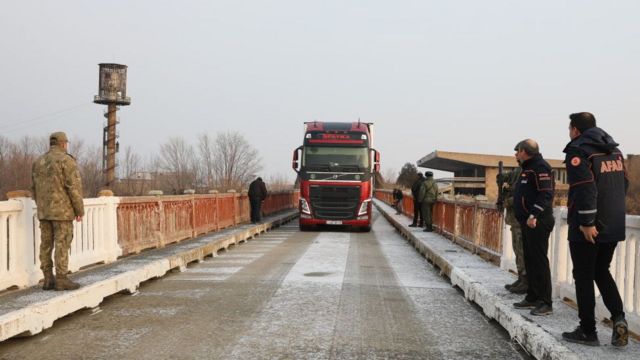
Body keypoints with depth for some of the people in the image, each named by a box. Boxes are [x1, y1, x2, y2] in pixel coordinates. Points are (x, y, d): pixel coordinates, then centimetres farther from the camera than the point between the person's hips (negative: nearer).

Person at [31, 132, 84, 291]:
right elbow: (74, 187, -16)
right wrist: (80, 210, -9)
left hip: (44, 210, 7)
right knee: (62, 244, -4)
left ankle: (48, 280, 9)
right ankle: (61, 280, -4)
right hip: (62, 210, -7)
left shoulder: (38, 162, 10)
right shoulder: (67, 160, -11)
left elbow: (35, 188, 13)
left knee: (46, 245, 7)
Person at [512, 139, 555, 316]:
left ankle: (545, 303, -5)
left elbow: (546, 194, -21)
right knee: (529, 261, 14)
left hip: (538, 222, -10)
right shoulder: (527, 168, 20)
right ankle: (533, 297, 22)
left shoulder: (540, 167, -12)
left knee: (539, 261, -8)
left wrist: (534, 215, -28)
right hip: (527, 221, 10)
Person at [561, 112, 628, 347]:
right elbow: (624, 185, 17)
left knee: (583, 277, 4)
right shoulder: (614, 150, 13)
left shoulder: (578, 150, -11)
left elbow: (585, 188, -22)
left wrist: (587, 222, -20)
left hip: (588, 229, -7)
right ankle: (618, 317, 5)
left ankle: (588, 332, 11)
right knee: (601, 272, 21)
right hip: (614, 227, 7)